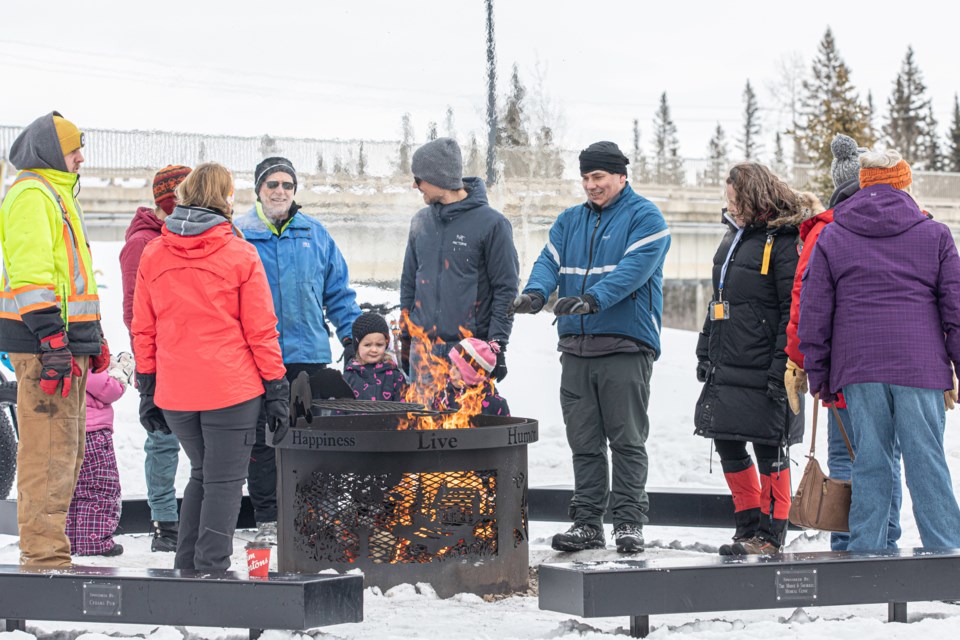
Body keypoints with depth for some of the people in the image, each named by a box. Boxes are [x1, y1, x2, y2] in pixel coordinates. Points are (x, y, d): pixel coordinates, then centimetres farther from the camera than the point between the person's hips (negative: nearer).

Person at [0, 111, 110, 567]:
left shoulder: (56, 194, 22)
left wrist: (93, 338, 26)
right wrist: (52, 342, -24)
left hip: (66, 341, 11)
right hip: (43, 342, -11)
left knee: (66, 450, 14)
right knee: (49, 452, -9)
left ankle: (47, 549, 20)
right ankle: (43, 554, -7)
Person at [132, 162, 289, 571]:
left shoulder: (152, 254, 4)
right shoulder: (240, 255, -7)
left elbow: (143, 330, 8)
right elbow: (261, 330, -5)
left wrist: (147, 386, 16)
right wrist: (276, 391, 1)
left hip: (174, 393, 5)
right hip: (231, 388, -4)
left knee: (202, 473, 20)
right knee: (225, 481, 4)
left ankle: (186, 568, 18)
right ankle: (212, 569, 1)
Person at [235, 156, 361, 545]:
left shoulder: (314, 234, 9)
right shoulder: (238, 236, 0)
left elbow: (338, 291, 15)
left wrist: (352, 337, 9)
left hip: (308, 353, 2)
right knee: (262, 439, 1)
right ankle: (267, 519, 8)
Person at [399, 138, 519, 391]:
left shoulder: (491, 223, -6)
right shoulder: (421, 222, 12)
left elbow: (506, 289, -5)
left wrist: (497, 345, -10)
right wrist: (405, 340, 16)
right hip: (423, 349, 5)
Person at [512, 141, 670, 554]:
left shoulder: (644, 218, -2)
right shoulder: (570, 221, 17)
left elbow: (633, 268, -16)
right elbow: (549, 261, 6)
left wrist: (592, 299, -31)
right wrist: (536, 293, -17)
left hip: (626, 347, -5)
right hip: (576, 347, 6)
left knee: (627, 440, -3)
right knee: (584, 442, 7)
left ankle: (629, 523, 2)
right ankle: (587, 523, 11)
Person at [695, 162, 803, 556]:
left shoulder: (784, 240, -11)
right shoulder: (736, 236, 16)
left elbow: (794, 310, -15)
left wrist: (782, 365, -19)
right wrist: (705, 351, 20)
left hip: (762, 369, -9)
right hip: (726, 367, 9)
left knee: (768, 449, 0)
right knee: (729, 447, 11)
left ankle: (771, 534, 8)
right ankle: (749, 528, 23)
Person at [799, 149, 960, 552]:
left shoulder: (830, 237, 9)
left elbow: (813, 312, 8)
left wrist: (819, 376, 13)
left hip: (859, 367, 1)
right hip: (920, 367, -1)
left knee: (870, 464, 4)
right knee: (927, 464, 0)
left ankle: (866, 551, 3)